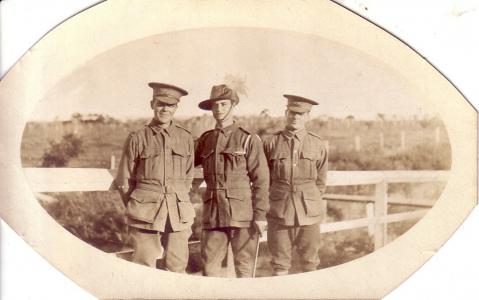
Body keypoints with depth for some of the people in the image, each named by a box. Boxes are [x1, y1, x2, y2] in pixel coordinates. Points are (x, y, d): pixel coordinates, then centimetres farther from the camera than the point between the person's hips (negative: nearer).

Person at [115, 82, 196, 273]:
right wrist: (137, 208, 9)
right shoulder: (137, 138, 0)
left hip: (179, 215, 2)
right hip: (146, 215, -2)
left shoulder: (186, 138, 7)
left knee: (177, 268, 6)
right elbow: (124, 181, 6)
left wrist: (178, 203, 13)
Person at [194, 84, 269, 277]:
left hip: (242, 212, -4)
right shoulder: (205, 140, 13)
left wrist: (260, 214, -8)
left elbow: (261, 180, -4)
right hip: (213, 212, 4)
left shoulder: (249, 139, -1)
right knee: (209, 264, 7)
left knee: (244, 267, 5)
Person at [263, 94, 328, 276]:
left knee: (309, 263, 8)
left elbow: (321, 182, 12)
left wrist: (309, 202, 9)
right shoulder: (271, 142, 1)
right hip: (279, 213, -1)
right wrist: (278, 200, 8)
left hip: (309, 214, 1)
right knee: (280, 263, 5)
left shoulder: (318, 144, 5)